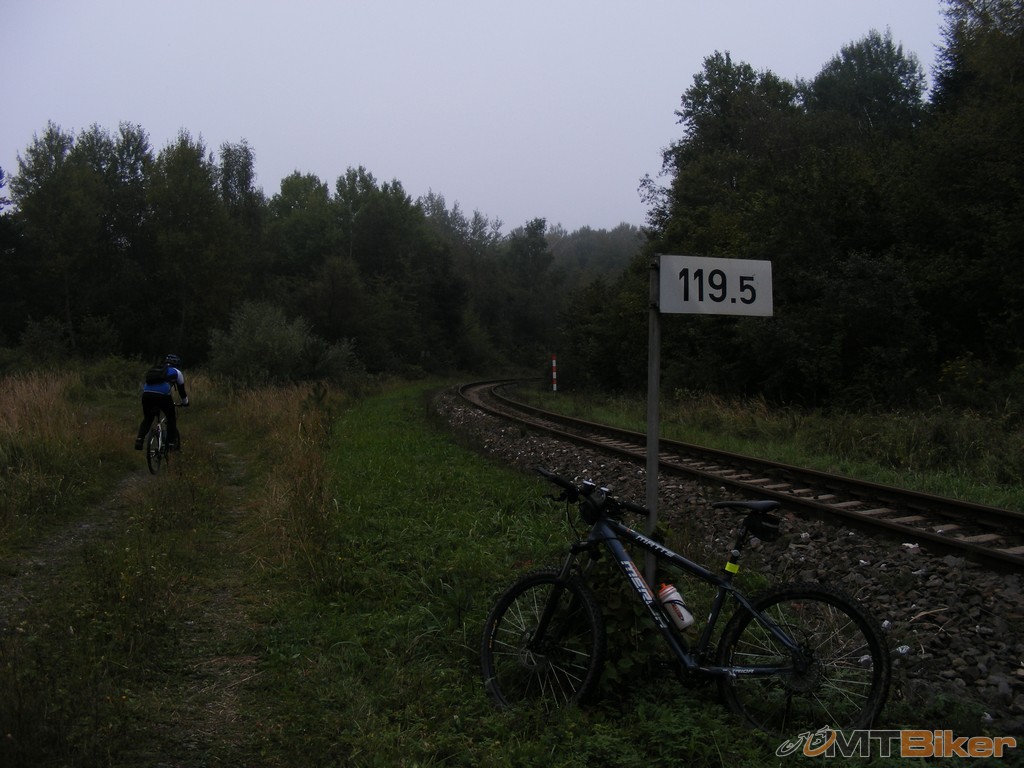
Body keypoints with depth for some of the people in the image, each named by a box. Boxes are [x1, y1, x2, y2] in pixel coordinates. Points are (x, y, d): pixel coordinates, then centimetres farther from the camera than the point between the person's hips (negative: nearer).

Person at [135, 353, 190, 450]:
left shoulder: (154, 370, 35)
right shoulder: (176, 372, 22)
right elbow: (181, 389, 27)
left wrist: (155, 406, 50)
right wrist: (185, 402, 43)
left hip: (146, 394, 4)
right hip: (162, 395, -4)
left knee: (147, 419, 23)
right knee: (171, 418, 18)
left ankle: (139, 439, 5)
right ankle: (172, 442, 13)